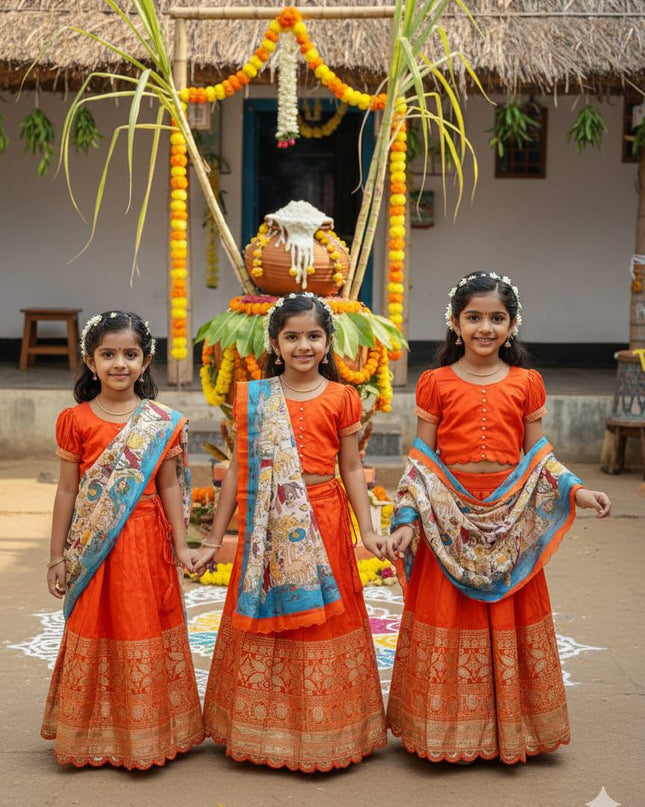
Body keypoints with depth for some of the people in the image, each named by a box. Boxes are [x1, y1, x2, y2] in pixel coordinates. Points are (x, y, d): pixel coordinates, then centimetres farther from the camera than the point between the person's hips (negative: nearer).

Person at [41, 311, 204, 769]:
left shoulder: (162, 422, 0)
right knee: (94, 632, 8)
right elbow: (68, 490, 2)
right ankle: (94, 736, 23)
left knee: (145, 634, 8)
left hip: (145, 543, 0)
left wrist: (180, 546, 1)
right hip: (92, 548, 0)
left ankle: (147, 732, 23)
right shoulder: (75, 420, -1)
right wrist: (57, 555, 3)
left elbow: (169, 486, 4)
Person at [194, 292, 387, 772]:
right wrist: (215, 539, 6)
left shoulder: (341, 399, 2)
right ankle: (263, 729, 24)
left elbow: (352, 469, 5)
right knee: (263, 620, 8)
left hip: (322, 523, -1)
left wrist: (367, 529, -3)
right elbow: (239, 470, 6)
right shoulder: (252, 398, 4)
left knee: (322, 623, 6)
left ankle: (322, 732, 21)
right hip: (268, 529, 1)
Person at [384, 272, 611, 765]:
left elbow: (539, 457, 10)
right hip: (450, 519, -1)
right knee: (448, 622, 4)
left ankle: (511, 728, 23)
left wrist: (576, 489, -5)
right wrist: (406, 521, -5)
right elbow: (421, 461, 2)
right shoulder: (436, 383, 1)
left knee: (510, 621, 8)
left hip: (510, 520, 1)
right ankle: (450, 730, 18)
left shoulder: (527, 383, 5)